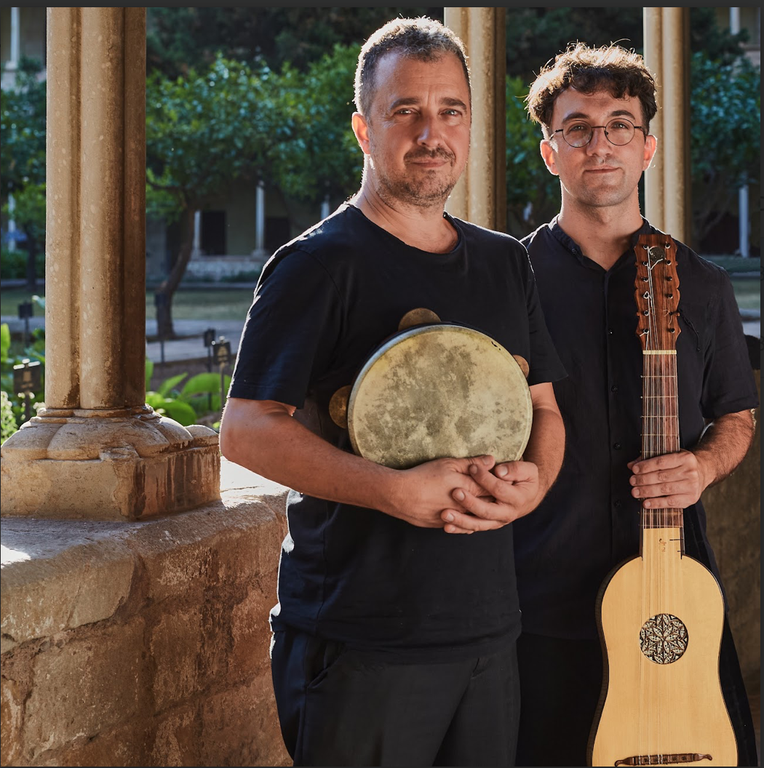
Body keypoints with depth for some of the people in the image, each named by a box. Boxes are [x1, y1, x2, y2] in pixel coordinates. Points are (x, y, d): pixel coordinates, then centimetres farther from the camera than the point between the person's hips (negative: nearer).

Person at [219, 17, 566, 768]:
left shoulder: (505, 263, 13)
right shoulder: (319, 264, -8)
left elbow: (543, 407, 19)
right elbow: (245, 429, -14)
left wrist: (532, 477, -5)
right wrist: (398, 491, -23)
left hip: (487, 625, 6)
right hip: (360, 642, -6)